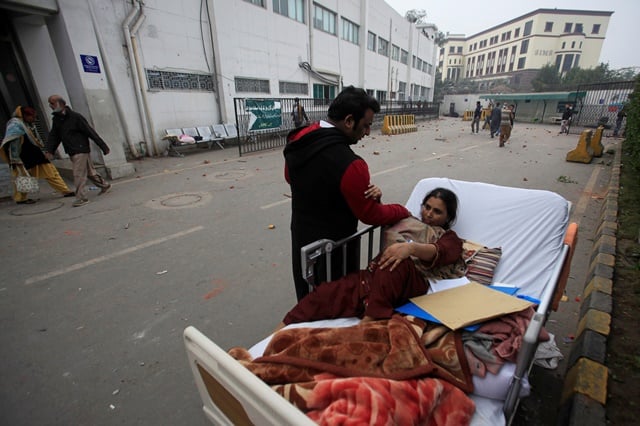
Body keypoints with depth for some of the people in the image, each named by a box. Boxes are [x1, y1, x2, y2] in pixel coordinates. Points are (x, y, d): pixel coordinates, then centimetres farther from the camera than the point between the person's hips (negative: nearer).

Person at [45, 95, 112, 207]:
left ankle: (81, 197, -2)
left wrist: (103, 147, -12)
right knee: (89, 172, 15)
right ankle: (104, 185, 30)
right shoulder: (56, 119, 11)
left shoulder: (75, 117, -11)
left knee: (79, 174, -8)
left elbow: (91, 132, -12)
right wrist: (50, 150, 0)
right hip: (72, 152, 8)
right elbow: (53, 136, 12)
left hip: (81, 150, -8)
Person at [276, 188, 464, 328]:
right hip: (375, 274, 3)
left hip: (410, 282, -2)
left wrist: (411, 247, -26)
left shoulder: (450, 238, 21)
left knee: (397, 264, -39)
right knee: (324, 294, -23)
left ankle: (367, 322, -39)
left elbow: (439, 253, -3)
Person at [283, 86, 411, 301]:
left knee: (309, 302, 27)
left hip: (300, 239, 7)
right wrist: (403, 211, 3)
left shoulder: (298, 141, -8)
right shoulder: (349, 164, -31)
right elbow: (371, 215, -19)